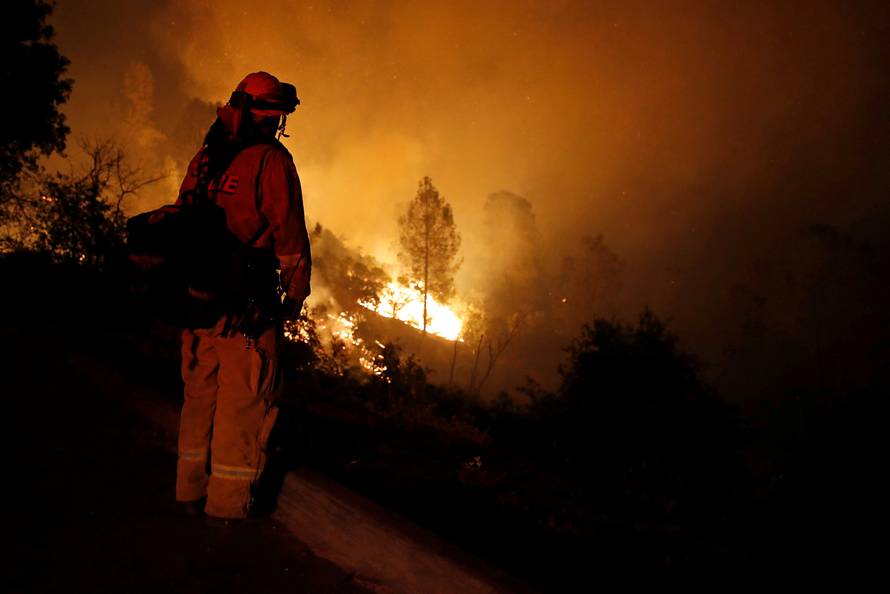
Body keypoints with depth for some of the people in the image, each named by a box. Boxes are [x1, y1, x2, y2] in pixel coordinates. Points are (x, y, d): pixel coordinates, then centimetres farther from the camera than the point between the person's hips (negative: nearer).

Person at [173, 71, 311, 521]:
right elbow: (289, 234, -12)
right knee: (243, 399, 4)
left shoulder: (203, 158, 10)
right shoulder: (271, 161, -10)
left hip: (198, 298, 7)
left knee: (200, 392, 17)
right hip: (247, 304, -7)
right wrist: (296, 293, -1)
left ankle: (190, 490, 27)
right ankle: (228, 501, 10)